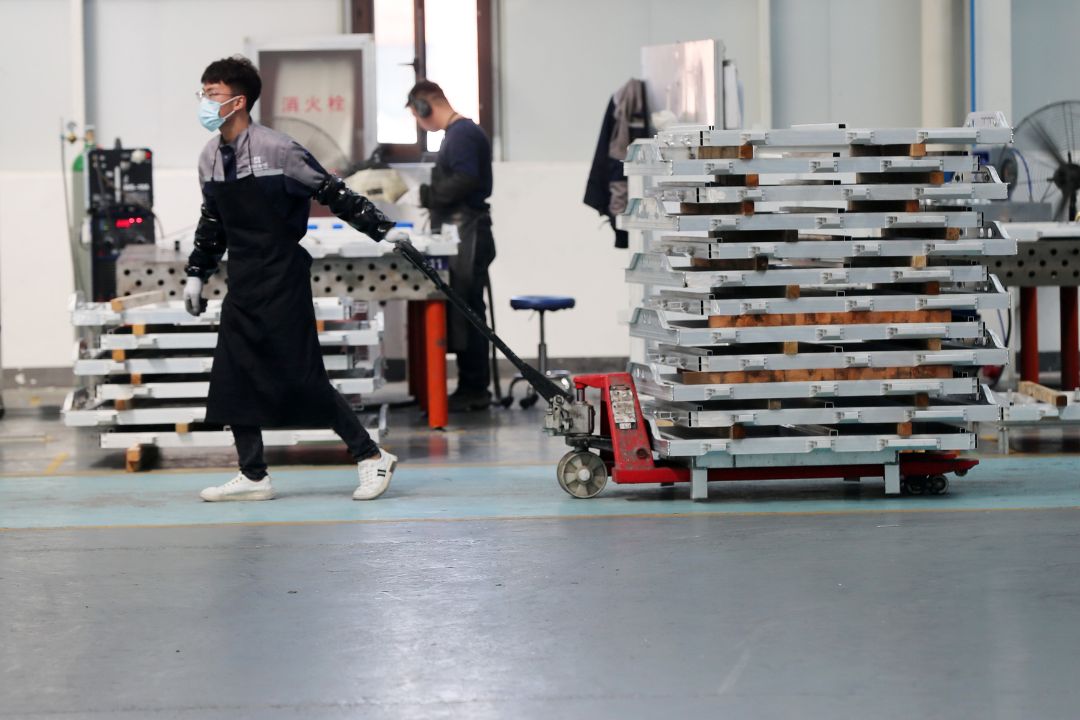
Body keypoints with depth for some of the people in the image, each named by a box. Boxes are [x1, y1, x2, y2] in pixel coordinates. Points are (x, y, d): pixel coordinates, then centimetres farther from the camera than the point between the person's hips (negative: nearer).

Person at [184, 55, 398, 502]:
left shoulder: (276, 149, -13)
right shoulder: (210, 158, 8)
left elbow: (331, 192, -9)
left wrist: (385, 230, -11)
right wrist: (197, 273, 21)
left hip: (283, 281, -7)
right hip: (242, 282, 7)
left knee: (302, 378, -7)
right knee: (232, 379, 2)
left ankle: (371, 457, 5)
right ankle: (253, 477, 11)